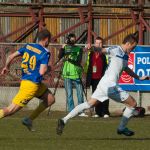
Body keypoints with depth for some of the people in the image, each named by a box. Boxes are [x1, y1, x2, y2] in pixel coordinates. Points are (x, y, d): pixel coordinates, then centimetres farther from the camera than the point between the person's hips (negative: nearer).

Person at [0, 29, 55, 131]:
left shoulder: (28, 46, 8)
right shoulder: (45, 53, -12)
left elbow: (11, 57, 7)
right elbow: (42, 72, -22)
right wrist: (46, 68, 0)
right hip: (31, 85, -8)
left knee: (51, 99, 16)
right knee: (11, 110, -7)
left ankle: (29, 120, 13)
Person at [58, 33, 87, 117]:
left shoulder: (79, 49, 5)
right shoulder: (65, 48, 9)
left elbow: (79, 62, -6)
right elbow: (59, 57, -5)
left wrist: (70, 59, -22)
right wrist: (62, 48, -16)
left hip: (76, 74, -1)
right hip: (67, 74, 1)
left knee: (80, 93, -2)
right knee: (69, 94, -1)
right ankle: (71, 112, 2)